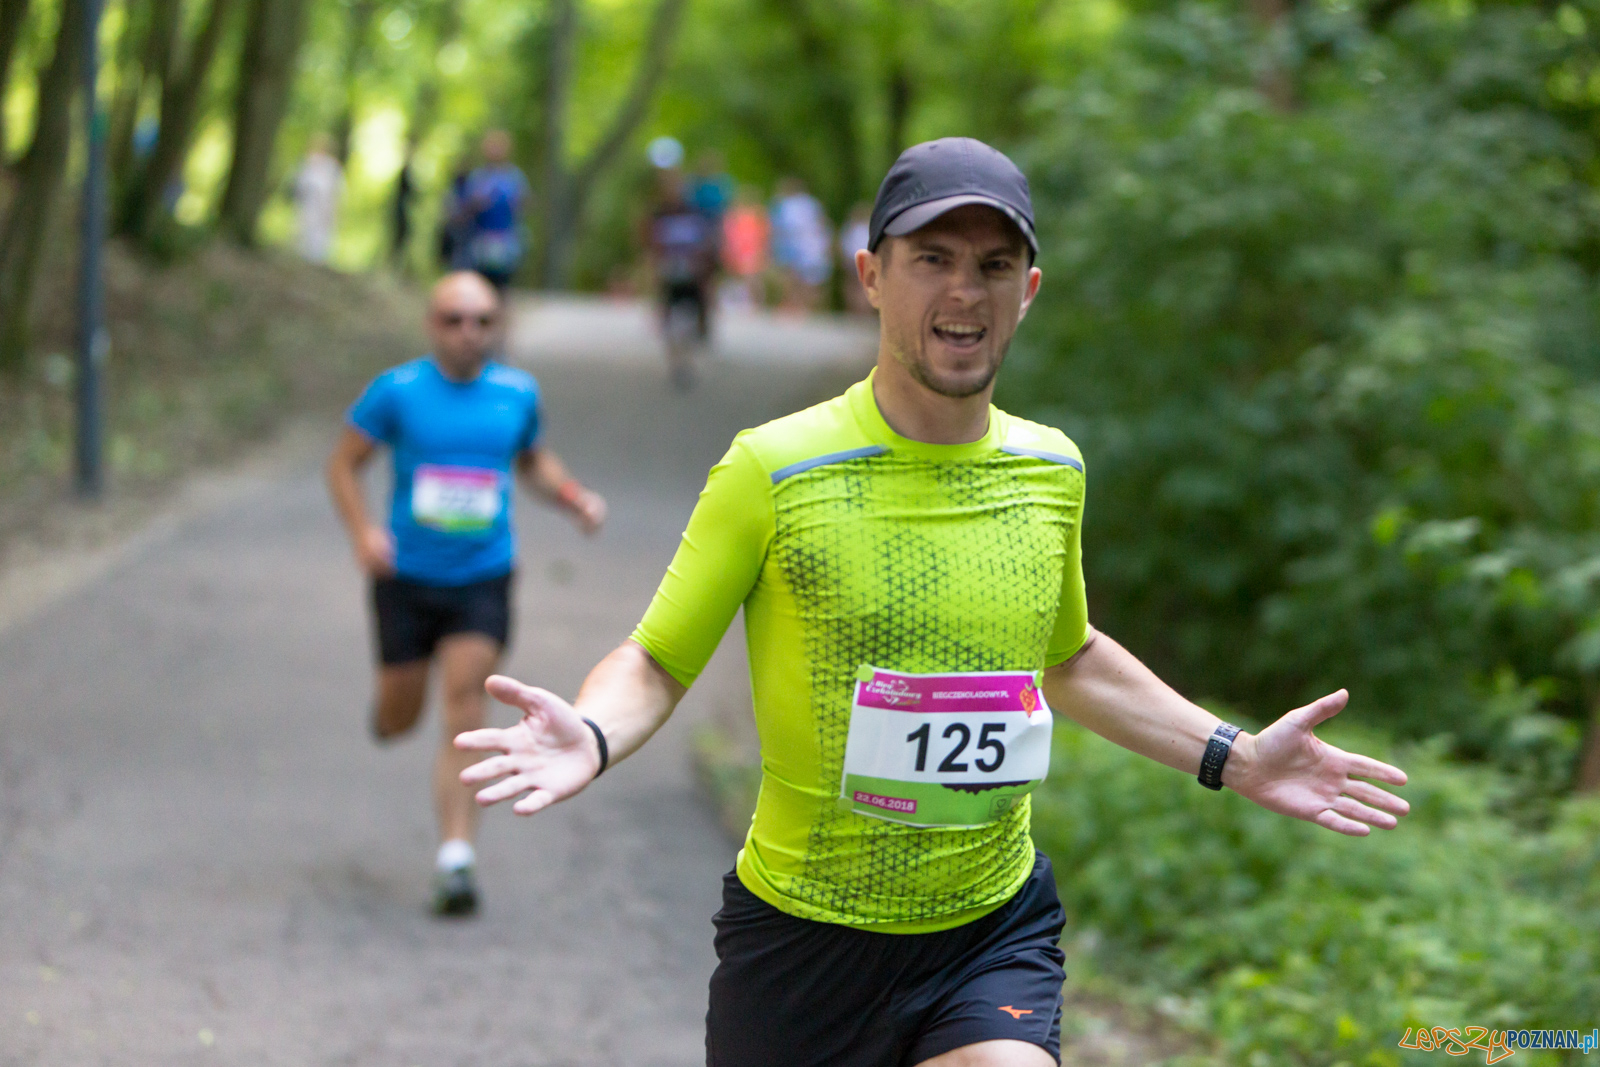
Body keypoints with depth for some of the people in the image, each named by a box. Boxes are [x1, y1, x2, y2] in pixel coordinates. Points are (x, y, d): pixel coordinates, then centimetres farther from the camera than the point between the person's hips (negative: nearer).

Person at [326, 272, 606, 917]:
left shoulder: (517, 392, 2)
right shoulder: (397, 391, -6)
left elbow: (533, 462, 21)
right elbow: (344, 464, 1)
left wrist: (575, 499, 2)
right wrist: (363, 533, -15)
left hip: (483, 579, 1)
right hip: (408, 577, 0)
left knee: (464, 713, -12)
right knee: (399, 720, 10)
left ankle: (455, 858, -10)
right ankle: (387, 700, 49)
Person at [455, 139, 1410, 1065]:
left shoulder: (1051, 471, 4)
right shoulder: (771, 471, -10)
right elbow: (656, 661, -4)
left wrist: (1233, 758, 16)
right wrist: (590, 738, -26)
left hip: (997, 933, 2)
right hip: (803, 932, -2)